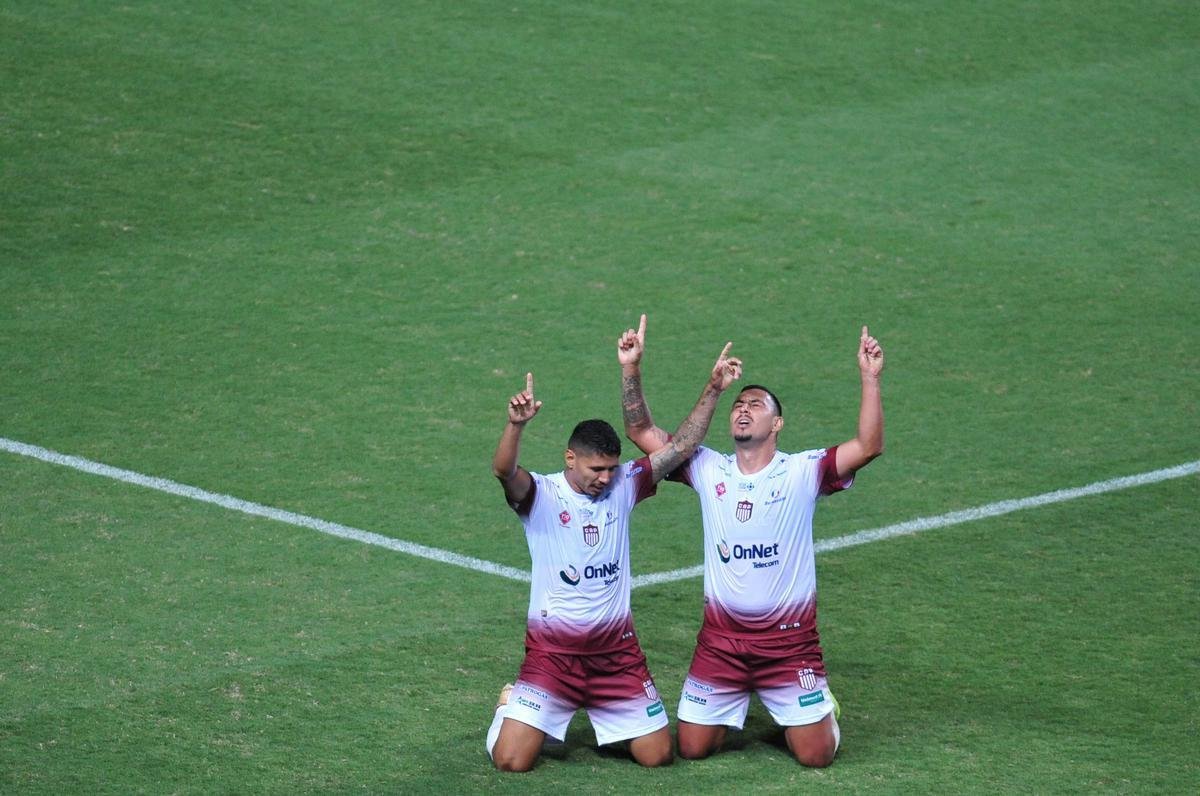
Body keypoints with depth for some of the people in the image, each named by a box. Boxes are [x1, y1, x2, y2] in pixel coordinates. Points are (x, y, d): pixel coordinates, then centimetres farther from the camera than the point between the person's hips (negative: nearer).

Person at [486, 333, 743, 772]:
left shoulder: (623, 486, 2)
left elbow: (680, 446, -1)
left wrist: (712, 391, -11)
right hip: (553, 653, -3)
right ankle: (511, 704, 26)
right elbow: (504, 471, -31)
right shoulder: (541, 495, -10)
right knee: (511, 761, -11)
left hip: (617, 651, 3)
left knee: (659, 756, 3)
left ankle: (602, 714, 36)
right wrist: (516, 424, -51)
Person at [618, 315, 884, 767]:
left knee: (816, 754, -4)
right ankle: (732, 710, 37)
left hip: (789, 639, -2)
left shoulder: (802, 472, -6)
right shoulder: (709, 471, 1)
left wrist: (870, 378, -28)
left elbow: (869, 446, -19)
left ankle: (821, 710, 32)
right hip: (720, 638, 2)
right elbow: (641, 432, 0)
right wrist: (631, 369, -11)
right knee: (692, 747, 4)